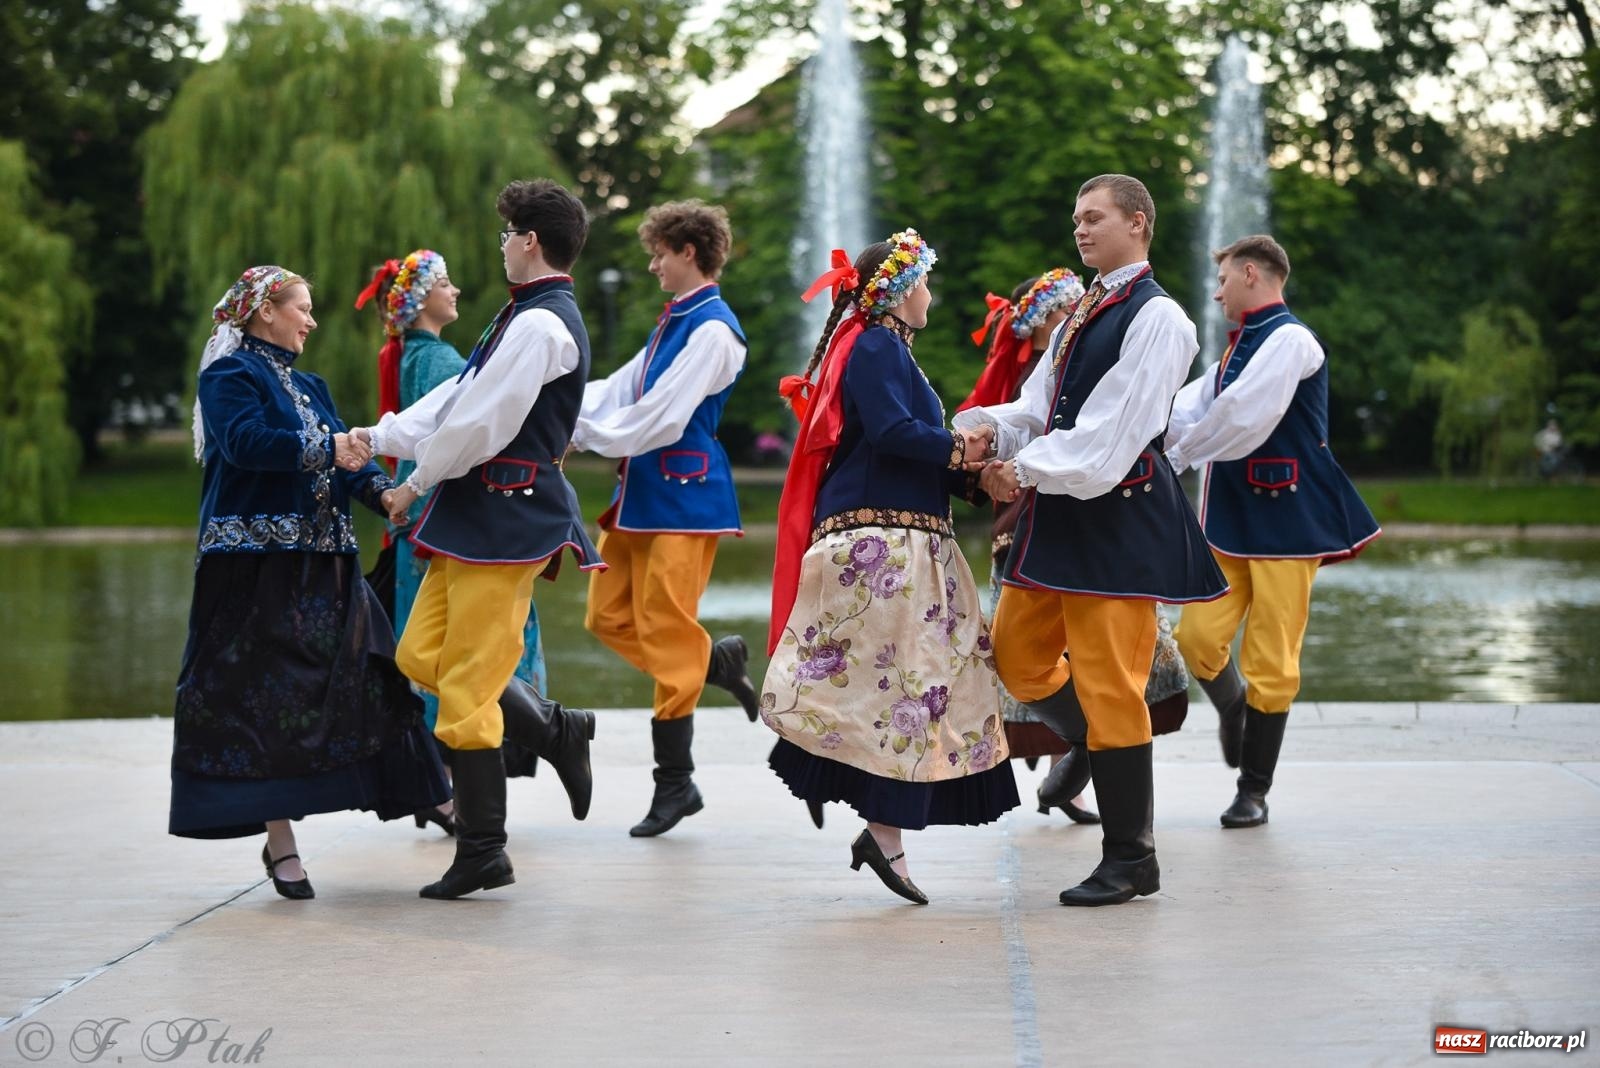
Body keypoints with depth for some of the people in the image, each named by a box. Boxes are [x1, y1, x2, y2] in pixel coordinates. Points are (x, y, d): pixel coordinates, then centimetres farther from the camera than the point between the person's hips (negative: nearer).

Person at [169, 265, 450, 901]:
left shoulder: (306, 385, 22)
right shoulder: (230, 375, -2)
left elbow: (343, 457, 13)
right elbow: (245, 441, -20)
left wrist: (380, 491, -6)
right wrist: (324, 449, -23)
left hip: (323, 564, 8)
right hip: (257, 562, -8)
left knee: (357, 686, 2)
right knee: (263, 698, -6)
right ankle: (279, 841, -2)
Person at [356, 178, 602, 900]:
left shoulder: (540, 324, -16)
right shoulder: (530, 316, 17)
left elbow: (482, 422, -18)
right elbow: (459, 397, 20)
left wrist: (418, 482, -6)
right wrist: (379, 437, 15)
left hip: (505, 515, -10)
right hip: (477, 515, 10)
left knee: (468, 686, -5)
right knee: (422, 655, 11)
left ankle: (482, 853, 4)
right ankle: (553, 731, 16)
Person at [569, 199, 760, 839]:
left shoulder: (711, 328, -14)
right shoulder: (674, 321, 15)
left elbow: (662, 416, -20)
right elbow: (620, 391, 15)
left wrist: (585, 433, -12)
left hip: (682, 494, -9)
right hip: (642, 491, 9)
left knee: (665, 632, -4)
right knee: (609, 618, 10)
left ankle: (675, 783, 5)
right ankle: (719, 662, 26)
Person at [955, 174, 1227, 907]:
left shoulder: (1156, 318, -11)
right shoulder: (1081, 313, 16)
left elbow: (1108, 437, -18)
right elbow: (1039, 408, 12)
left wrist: (1025, 470, -15)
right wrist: (986, 428, -8)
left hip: (1117, 516, -9)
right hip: (1059, 515, 9)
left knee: (1108, 685, -4)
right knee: (1018, 655, 12)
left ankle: (1130, 859, 8)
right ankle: (1118, 756, 29)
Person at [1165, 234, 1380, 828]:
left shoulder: (1288, 339, -12)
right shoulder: (1241, 348, 17)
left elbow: (1240, 417, -21)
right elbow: (1187, 412, 9)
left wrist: (1177, 456, -8)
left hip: (1285, 519, -7)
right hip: (1230, 517, 8)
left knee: (1270, 661, -1)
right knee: (1197, 636, -2)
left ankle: (1254, 792, 9)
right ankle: (1232, 708, 29)